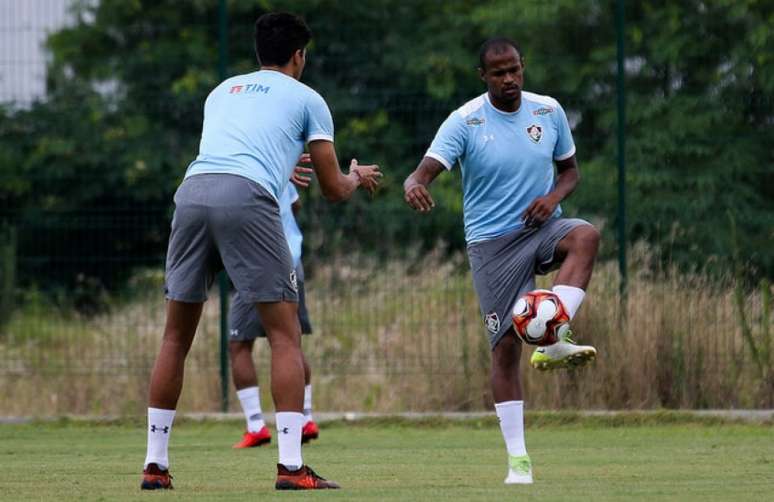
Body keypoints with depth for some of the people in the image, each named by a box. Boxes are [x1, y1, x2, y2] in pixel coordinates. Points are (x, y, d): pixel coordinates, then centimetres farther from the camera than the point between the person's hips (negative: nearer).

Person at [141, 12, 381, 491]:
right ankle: (291, 466, -6)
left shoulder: (222, 91, 31)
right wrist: (358, 177, 45)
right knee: (286, 334, 3)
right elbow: (334, 188, 21)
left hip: (192, 190, 4)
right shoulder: (306, 99, 19)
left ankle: (155, 464, 14)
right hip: (248, 198, -4)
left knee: (177, 337, 14)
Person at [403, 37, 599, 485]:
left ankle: (553, 342, -39)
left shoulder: (549, 112, 1)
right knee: (506, 344, -7)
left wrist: (553, 196, -10)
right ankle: (518, 459, 0)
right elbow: (425, 171, -21)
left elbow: (570, 170, 13)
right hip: (492, 242, -2)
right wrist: (415, 187, -46)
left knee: (586, 235, -33)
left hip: (541, 229, 3)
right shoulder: (465, 122, -10)